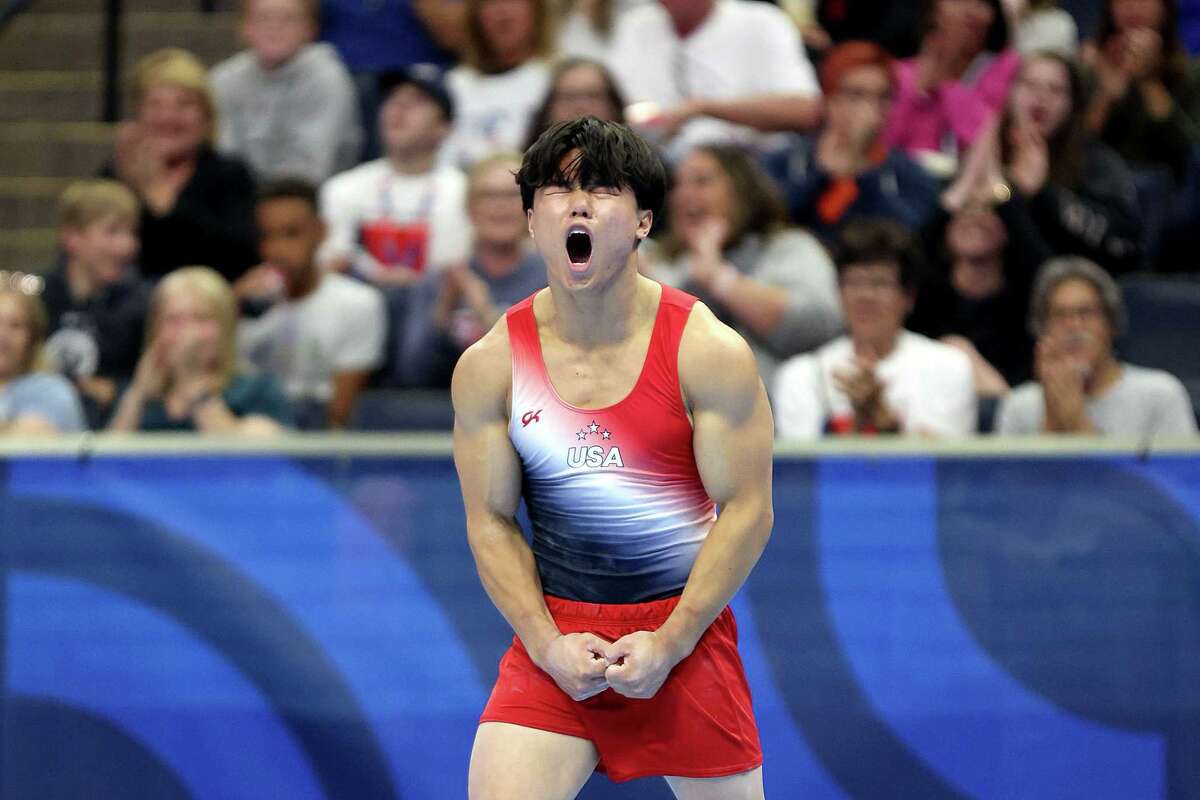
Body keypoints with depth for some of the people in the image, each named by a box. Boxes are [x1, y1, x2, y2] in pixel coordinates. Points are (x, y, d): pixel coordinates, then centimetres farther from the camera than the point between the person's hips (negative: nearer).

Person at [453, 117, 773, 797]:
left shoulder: (710, 352, -7)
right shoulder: (489, 365, -1)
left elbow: (747, 511, -7)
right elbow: (491, 520, 3)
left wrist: (669, 644, -13)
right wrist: (547, 644, -9)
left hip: (686, 632, -1)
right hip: (555, 633, 1)